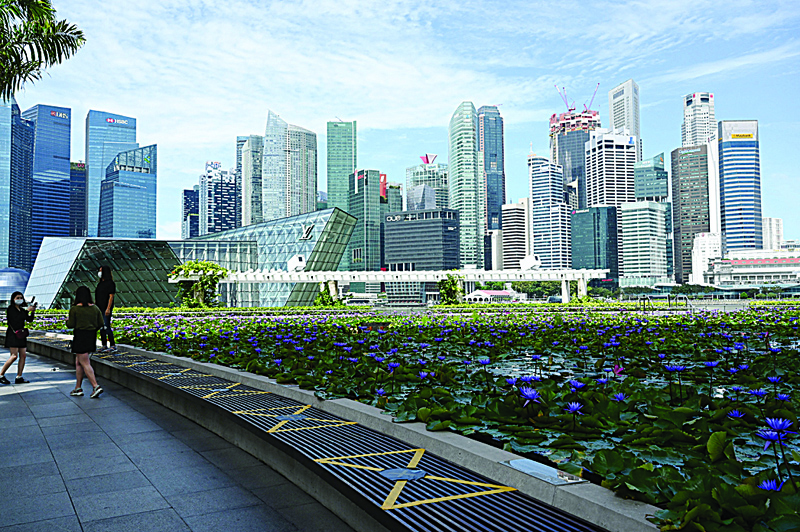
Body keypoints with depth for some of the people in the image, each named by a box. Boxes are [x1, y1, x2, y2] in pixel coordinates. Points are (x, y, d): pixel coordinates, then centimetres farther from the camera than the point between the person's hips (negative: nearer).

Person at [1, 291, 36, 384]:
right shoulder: (11, 308, -4)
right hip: (12, 334, -7)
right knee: (14, 356, -15)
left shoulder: (21, 310, 16)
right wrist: (27, 311, -16)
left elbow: (30, 319, 14)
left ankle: (19, 377, 3)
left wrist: (32, 311, -3)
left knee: (23, 356, 1)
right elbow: (16, 318, -17)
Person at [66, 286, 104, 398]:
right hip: (91, 337, 6)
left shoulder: (74, 309, -10)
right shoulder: (95, 308, 4)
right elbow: (101, 324, 3)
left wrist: (67, 320, 12)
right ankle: (78, 388, 22)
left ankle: (96, 387, -14)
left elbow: (70, 325, -8)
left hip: (80, 337, -6)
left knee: (85, 364, -4)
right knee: (78, 363, 18)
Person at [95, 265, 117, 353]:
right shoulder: (100, 283, 16)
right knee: (101, 327, 8)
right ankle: (104, 346, 13)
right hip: (100, 308, 9)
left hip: (106, 309, -9)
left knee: (106, 327, -12)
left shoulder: (110, 283, -10)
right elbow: (97, 297, 18)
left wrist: (108, 309, -22)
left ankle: (113, 346, -9)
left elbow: (111, 296, -15)